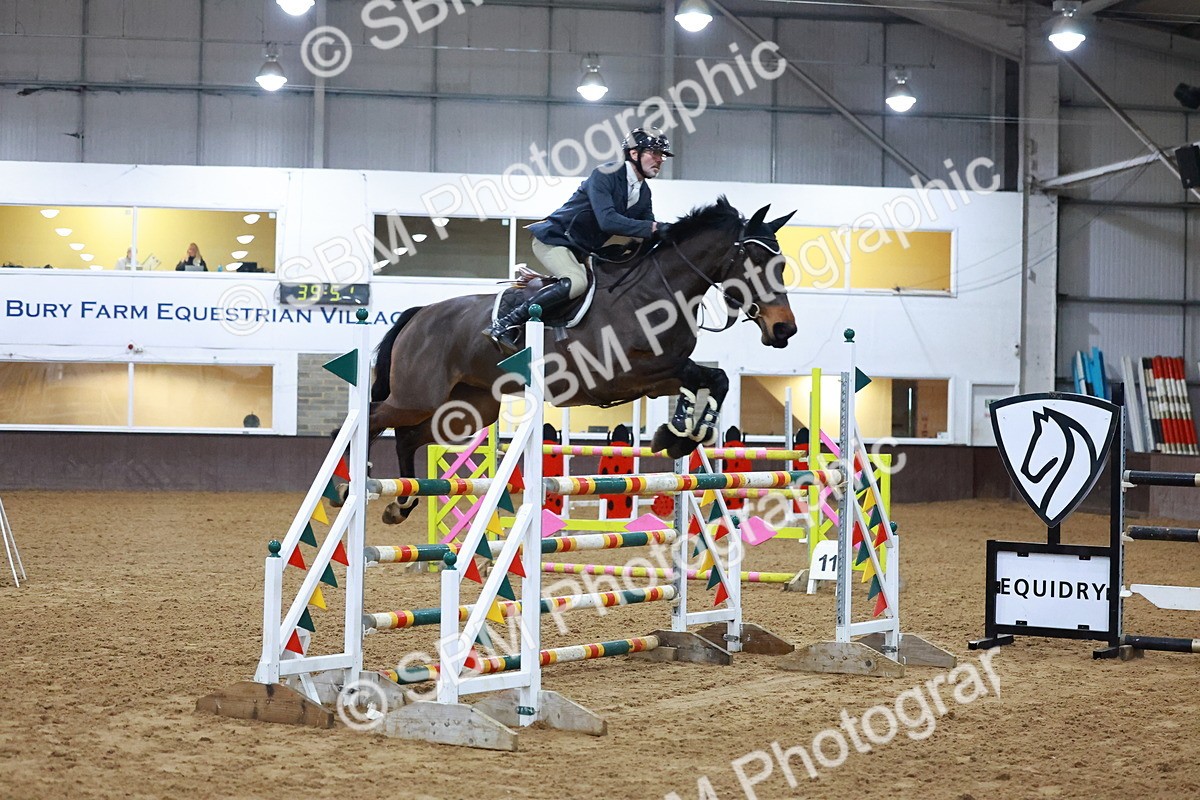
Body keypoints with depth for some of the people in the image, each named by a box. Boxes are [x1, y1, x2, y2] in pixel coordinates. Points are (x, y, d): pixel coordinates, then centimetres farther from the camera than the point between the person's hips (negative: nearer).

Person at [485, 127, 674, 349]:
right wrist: (652, 228, -35)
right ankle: (506, 325, -29)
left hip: (580, 251, 10)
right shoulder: (605, 175, -19)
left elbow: (649, 235, 8)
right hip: (553, 239, -10)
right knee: (576, 282, -32)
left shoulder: (643, 193, 7)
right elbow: (607, 220, -32)